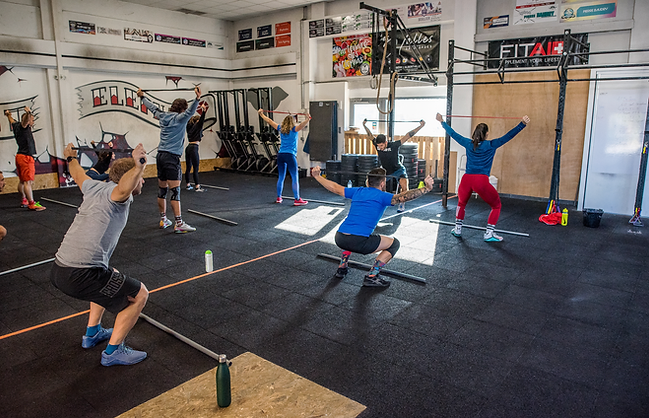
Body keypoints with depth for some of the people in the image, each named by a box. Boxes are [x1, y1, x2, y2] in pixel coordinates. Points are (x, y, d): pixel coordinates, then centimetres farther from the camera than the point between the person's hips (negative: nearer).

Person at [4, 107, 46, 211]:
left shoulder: (16, 126, 15)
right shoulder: (22, 126, -10)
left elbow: (12, 120, 38)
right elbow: (25, 120, -34)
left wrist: (8, 114, 59)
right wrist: (28, 113, -54)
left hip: (20, 156, 10)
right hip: (26, 157, -10)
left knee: (22, 181, 17)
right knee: (28, 181, -13)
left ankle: (24, 200, 28)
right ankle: (32, 204, -15)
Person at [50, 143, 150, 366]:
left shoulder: (94, 187, 15)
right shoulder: (115, 192, -9)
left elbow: (78, 174, 39)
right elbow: (123, 188, -37)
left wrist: (71, 158, 57)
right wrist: (137, 165, -46)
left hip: (59, 270, 10)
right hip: (81, 275, -10)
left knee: (111, 277, 36)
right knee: (139, 295, 3)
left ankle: (92, 333, 43)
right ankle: (113, 351, 12)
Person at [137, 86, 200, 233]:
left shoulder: (162, 116, 13)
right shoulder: (179, 118, -7)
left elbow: (152, 107, 31)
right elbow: (190, 111, -26)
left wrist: (142, 97, 48)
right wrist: (197, 98, -42)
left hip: (160, 156, 8)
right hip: (172, 157, -8)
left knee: (162, 190, 14)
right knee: (175, 191, -11)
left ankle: (163, 220, 24)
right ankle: (179, 224, -14)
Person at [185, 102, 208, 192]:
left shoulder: (190, 126, 16)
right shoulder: (197, 126, -2)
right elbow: (202, 119, -20)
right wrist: (204, 110, -31)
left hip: (188, 148, 8)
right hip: (194, 148, -8)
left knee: (188, 168, 10)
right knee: (196, 168, -6)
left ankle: (188, 185, 17)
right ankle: (197, 187, -5)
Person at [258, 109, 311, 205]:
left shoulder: (280, 129, 11)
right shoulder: (294, 129, -4)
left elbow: (269, 121, 22)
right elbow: (301, 125, -25)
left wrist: (261, 114, 33)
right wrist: (307, 120, -42)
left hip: (280, 155, 6)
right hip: (290, 155, -6)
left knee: (281, 177, 15)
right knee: (295, 178, -3)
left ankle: (278, 198, 22)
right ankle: (297, 200, -4)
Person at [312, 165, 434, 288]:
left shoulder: (357, 191, 20)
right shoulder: (382, 196, 4)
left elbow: (334, 188, 28)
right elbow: (403, 197, -13)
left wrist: (316, 176, 40)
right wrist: (426, 188, -18)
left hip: (339, 239, 7)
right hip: (359, 243, -7)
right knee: (394, 244, 11)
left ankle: (341, 268, 34)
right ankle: (371, 276, 5)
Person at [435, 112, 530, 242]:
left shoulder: (468, 144, 12)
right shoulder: (491, 145, 4)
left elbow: (453, 133, 22)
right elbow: (508, 136, 0)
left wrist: (442, 122, 33)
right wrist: (523, 124, -1)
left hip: (466, 179, 4)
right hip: (481, 181, -3)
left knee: (461, 203, 31)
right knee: (496, 206, 16)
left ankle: (457, 230, 31)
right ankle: (489, 234, 10)